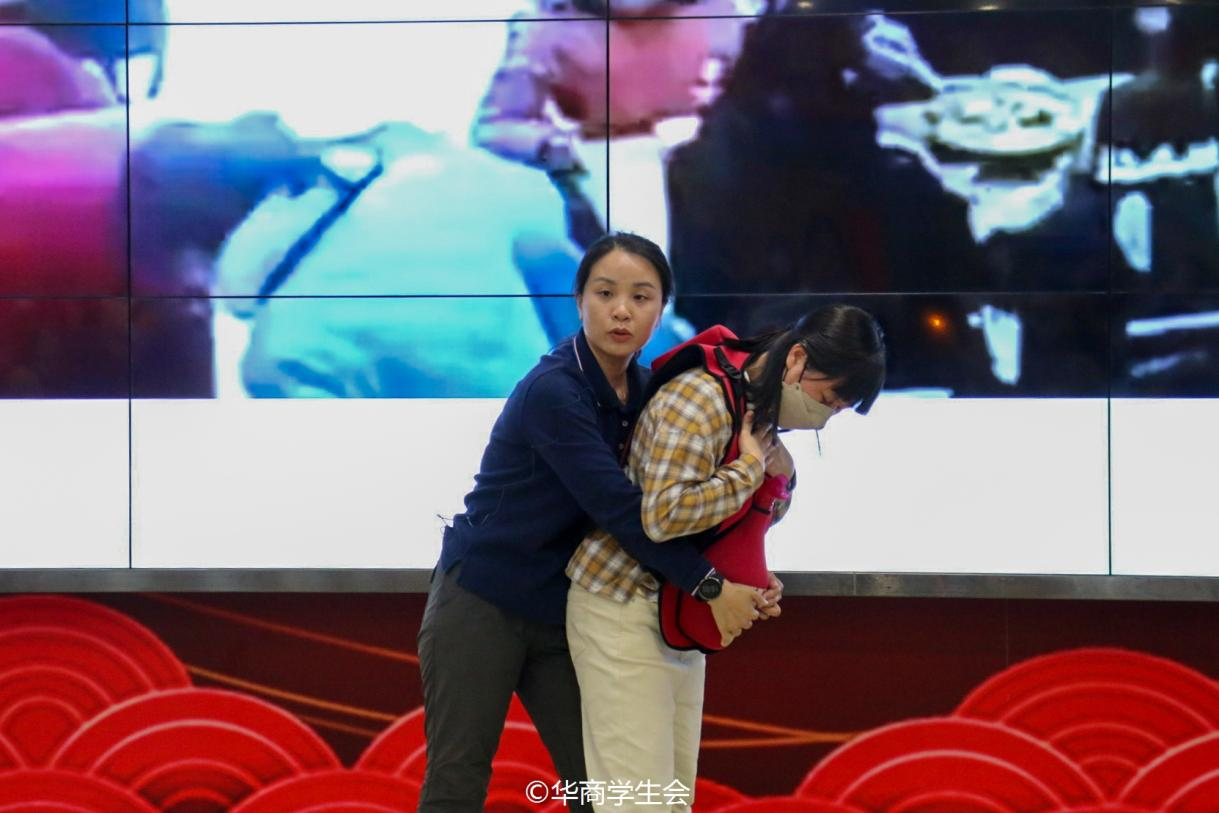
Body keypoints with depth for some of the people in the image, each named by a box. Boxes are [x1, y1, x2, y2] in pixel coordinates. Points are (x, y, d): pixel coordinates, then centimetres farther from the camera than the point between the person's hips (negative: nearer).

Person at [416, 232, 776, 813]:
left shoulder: (645, 392, 3)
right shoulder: (552, 390, -20)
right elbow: (617, 506, -26)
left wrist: (748, 580, -10)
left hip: (561, 613, 7)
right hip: (482, 604, -7)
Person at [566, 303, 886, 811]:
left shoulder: (761, 409, 7)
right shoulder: (701, 399, -21)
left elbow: (761, 518, 19)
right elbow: (665, 516, -32)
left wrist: (781, 478, -2)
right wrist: (750, 468, -21)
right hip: (623, 605, -9)